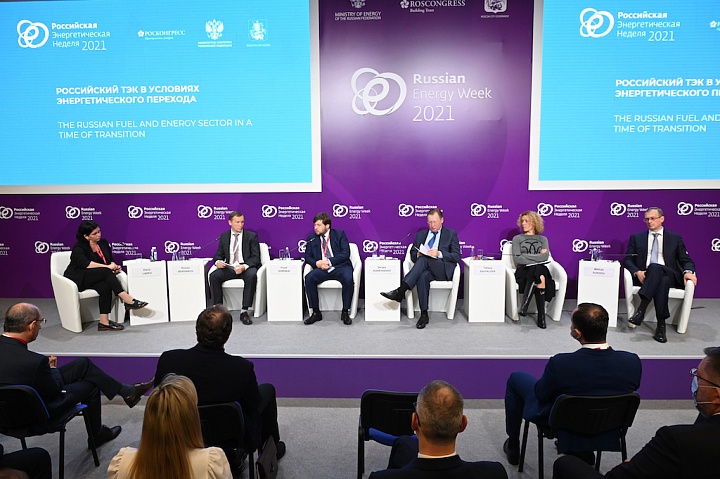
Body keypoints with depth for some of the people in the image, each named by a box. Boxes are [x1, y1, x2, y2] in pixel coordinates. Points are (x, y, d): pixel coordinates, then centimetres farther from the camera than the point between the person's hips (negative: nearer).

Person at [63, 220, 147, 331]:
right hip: (79, 279, -6)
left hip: (97, 279, 6)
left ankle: (104, 322, -34)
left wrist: (114, 266, -7)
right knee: (105, 272, -32)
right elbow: (85, 264, -26)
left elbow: (110, 260, 17)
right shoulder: (78, 248, -8)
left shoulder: (103, 242, 10)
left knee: (106, 286, -31)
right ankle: (128, 301, -39)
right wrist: (107, 267, -30)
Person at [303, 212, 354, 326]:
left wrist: (329, 261, -14)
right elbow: (307, 257, 13)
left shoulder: (340, 234, 6)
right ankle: (316, 312, -15)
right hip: (322, 269, 3)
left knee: (348, 279, -34)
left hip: (340, 267, -2)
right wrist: (317, 263, -9)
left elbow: (345, 253, -5)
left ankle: (345, 312, -18)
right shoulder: (312, 238, 14)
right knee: (309, 278, -27)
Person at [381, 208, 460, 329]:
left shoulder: (451, 234, 14)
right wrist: (417, 255, -3)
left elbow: (456, 256, 3)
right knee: (423, 276, -36)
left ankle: (401, 291, -43)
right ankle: (424, 315, -34)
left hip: (443, 270, -3)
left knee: (424, 259, -34)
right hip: (425, 269, 3)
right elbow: (412, 254, 22)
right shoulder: (421, 234, 25)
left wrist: (439, 254, -14)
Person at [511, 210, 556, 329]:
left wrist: (525, 256, -5)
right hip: (523, 270, -2)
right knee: (539, 278, -36)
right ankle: (541, 316, -36)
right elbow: (516, 259, 1)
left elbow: (545, 257, 2)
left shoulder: (542, 239, 21)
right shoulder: (517, 239, 17)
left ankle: (524, 305, -37)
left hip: (541, 269, 2)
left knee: (539, 275, -37)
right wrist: (537, 257, -3)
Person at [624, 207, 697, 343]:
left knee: (655, 267, -38)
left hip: (669, 275, 0)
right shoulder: (636, 238, 19)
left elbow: (686, 260, 15)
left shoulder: (675, 238, 19)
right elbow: (627, 260, 10)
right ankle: (661, 324, -41)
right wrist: (637, 272, -12)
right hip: (644, 276, 0)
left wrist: (688, 271, -10)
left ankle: (641, 310, -46)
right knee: (662, 281, -36)